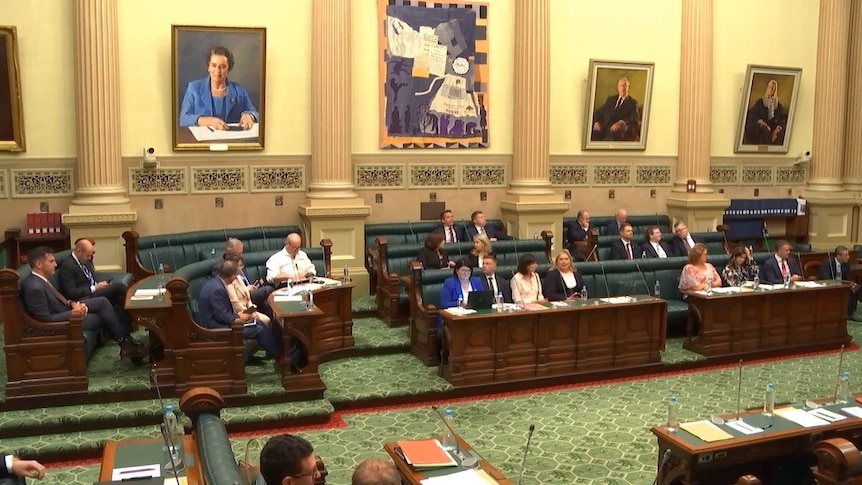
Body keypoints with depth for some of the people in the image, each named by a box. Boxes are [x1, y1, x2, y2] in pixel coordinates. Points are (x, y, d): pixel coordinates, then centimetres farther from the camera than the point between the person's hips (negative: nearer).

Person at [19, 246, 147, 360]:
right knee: (104, 316, -6)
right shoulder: (34, 288, -28)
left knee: (102, 302, 1)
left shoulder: (42, 277, 0)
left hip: (64, 309, 9)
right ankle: (125, 343, 13)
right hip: (62, 322, -9)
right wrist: (74, 312, -19)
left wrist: (71, 303, -3)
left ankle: (125, 341, 3)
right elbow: (47, 319, -27)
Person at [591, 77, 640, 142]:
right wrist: (597, 122, -4)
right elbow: (599, 112, 20)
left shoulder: (632, 102, 13)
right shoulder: (610, 99, 27)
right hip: (603, 130, 4)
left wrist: (621, 123, -23)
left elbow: (634, 119, -3)